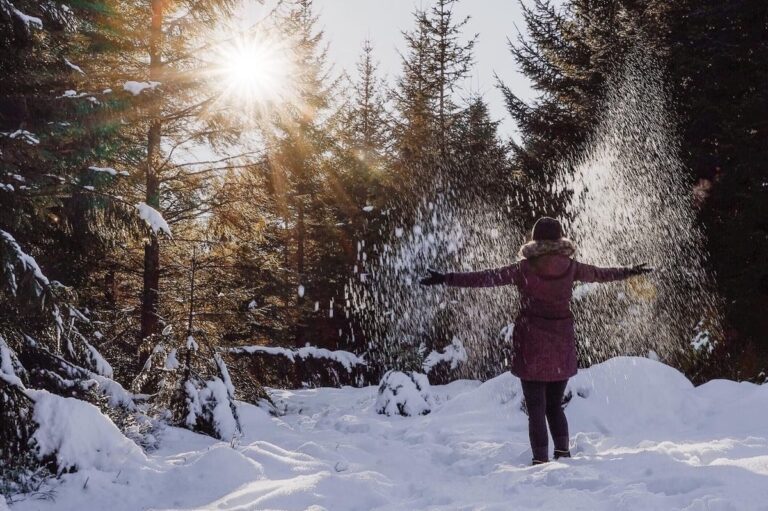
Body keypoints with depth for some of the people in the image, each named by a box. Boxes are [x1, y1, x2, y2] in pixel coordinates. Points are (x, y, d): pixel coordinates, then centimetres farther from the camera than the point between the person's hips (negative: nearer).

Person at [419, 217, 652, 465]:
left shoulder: (525, 269, -9)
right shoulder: (570, 267, 0)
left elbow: (485, 278, -12)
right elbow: (600, 273, 17)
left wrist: (446, 279, -9)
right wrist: (629, 272, 35)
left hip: (532, 345, -3)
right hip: (562, 345, 3)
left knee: (536, 408, 2)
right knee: (555, 405, 19)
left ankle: (541, 460, -4)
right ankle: (563, 451, 9)